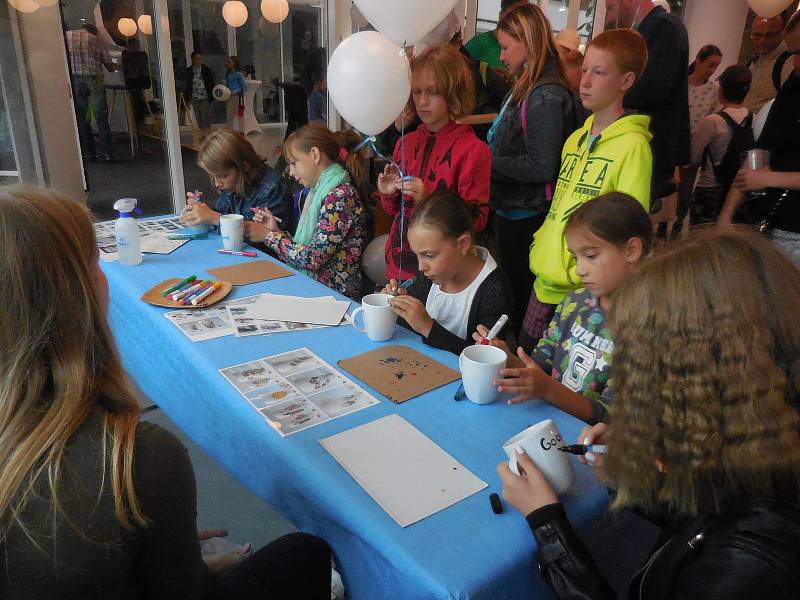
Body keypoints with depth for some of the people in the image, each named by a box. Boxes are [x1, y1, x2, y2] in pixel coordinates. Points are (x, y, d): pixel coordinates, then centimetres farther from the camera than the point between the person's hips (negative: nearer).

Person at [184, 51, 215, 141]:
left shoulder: (207, 70, -2)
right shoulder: (188, 71, 2)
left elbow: (211, 83, 1)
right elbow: (186, 85, 8)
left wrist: (211, 96, -3)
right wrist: (186, 97, 5)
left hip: (205, 97, -3)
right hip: (194, 98, 3)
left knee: (206, 117, -7)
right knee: (198, 118, 9)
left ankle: (207, 134, -4)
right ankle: (203, 134, 20)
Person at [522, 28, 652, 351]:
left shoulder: (632, 145, -13)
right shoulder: (576, 139, 11)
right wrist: (540, 249, 11)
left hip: (584, 293, -7)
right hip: (545, 283, 7)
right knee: (525, 357, 18)